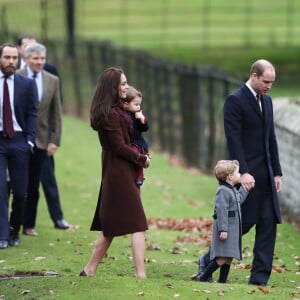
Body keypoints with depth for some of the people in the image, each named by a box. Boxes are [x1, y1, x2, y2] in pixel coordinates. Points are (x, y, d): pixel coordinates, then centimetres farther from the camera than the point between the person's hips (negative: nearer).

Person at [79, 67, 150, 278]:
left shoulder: (116, 110, 13)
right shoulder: (111, 114, -18)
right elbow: (120, 147, -17)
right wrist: (142, 159, -5)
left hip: (114, 173, 10)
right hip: (120, 173, -10)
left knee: (110, 226, 15)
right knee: (137, 224, -9)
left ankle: (90, 269, 19)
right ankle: (140, 273, -12)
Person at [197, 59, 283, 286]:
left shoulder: (267, 101, 15)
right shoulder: (235, 101, -10)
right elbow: (233, 140, -15)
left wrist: (277, 172, 14)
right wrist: (243, 172, -22)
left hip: (266, 174, 7)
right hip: (247, 174, -7)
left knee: (269, 223, 1)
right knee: (244, 222, -4)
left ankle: (260, 276, 4)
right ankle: (209, 261, 14)